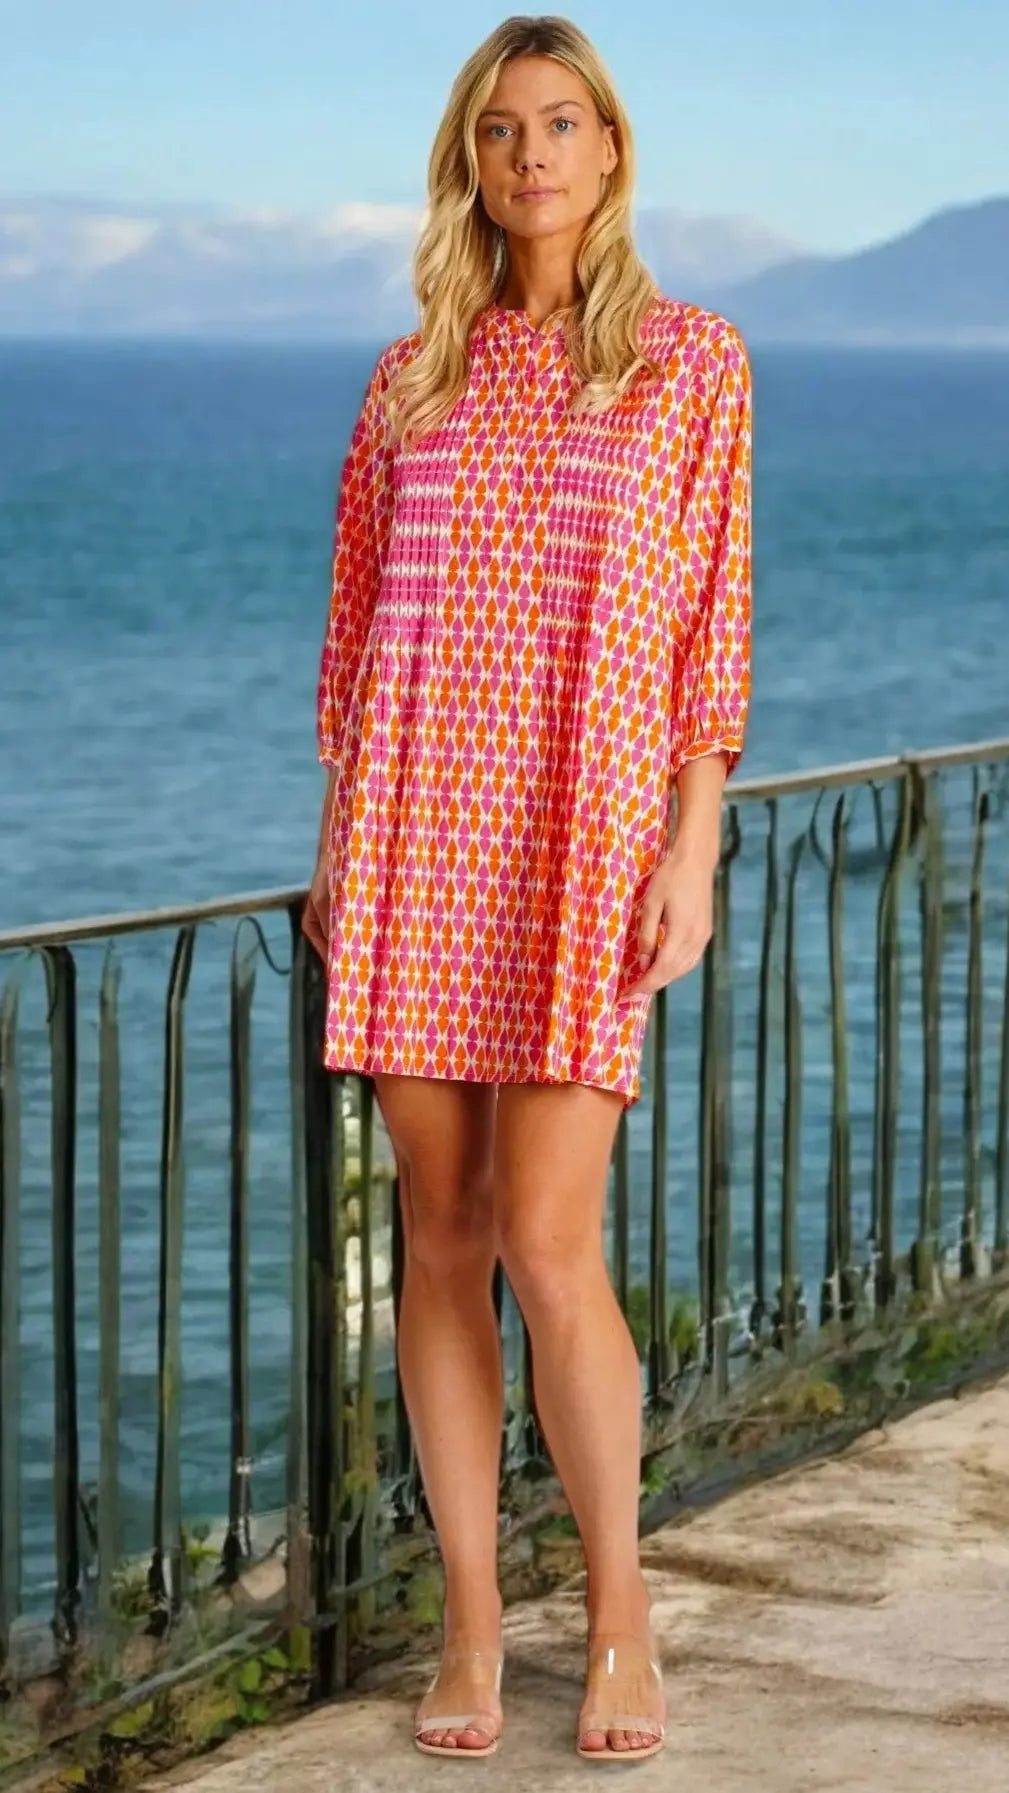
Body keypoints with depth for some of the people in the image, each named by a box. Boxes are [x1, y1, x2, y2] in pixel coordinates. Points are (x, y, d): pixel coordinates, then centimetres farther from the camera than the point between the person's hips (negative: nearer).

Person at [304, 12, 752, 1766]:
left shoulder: (689, 359, 4)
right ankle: (469, 1623, 13)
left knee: (549, 1241, -9)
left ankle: (619, 1606, 10)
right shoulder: (410, 377, 12)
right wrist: (335, 846, 8)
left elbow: (709, 624, 0)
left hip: (586, 833, -3)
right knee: (440, 1237, 4)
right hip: (417, 832, 3)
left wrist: (693, 848, -7)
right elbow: (356, 628, 14)